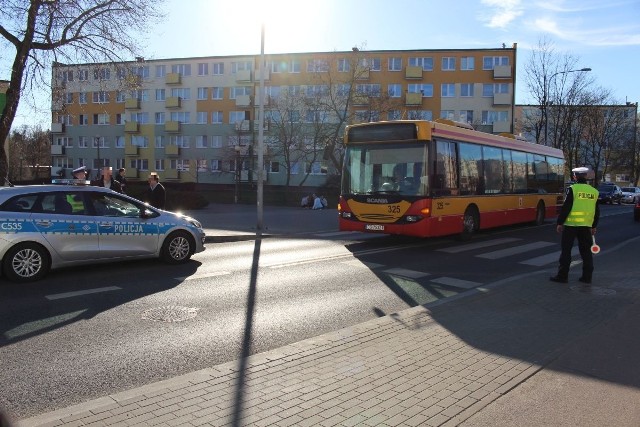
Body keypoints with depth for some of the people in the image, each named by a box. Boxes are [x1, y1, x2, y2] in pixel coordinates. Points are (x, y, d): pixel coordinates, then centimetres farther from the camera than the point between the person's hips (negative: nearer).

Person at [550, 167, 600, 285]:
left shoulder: (573, 189, -10)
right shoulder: (594, 191, 8)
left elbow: (565, 208, -13)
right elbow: (597, 212, 13)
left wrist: (560, 223, -6)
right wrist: (594, 226, 21)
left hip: (571, 225, -5)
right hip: (586, 225, 5)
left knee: (566, 251, 2)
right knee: (586, 251, 12)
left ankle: (562, 276, 4)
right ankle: (587, 277, 15)